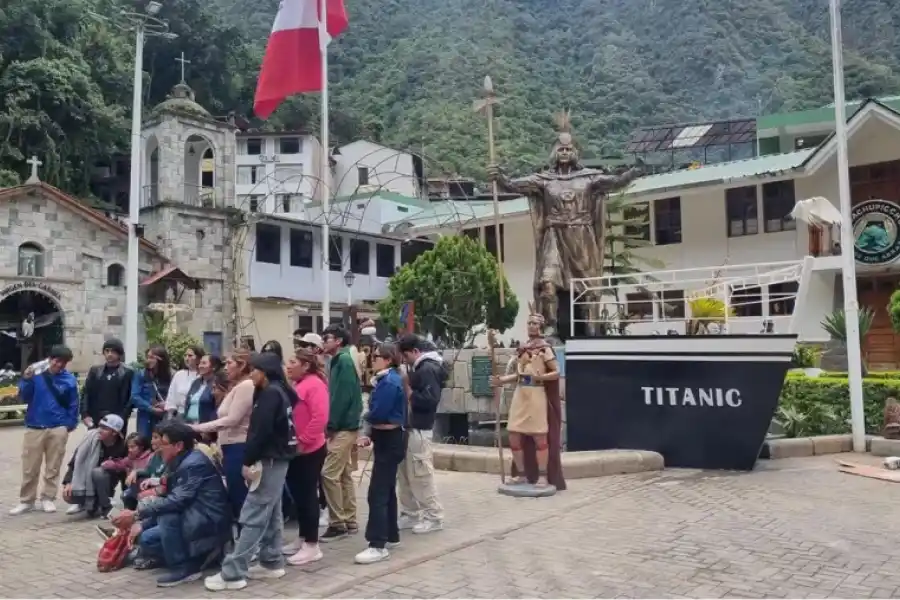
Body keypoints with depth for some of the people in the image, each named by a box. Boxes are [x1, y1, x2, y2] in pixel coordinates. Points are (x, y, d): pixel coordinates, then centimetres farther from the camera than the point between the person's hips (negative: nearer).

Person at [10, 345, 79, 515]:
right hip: (34, 427, 0)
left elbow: (73, 405, 7)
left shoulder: (69, 379, 0)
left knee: (53, 467, 7)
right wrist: (26, 380, -16)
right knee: (29, 468, 5)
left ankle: (48, 499, 19)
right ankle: (26, 500, 18)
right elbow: (24, 398, -3)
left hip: (58, 429, 0)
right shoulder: (36, 374, -2)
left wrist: (70, 424, 2)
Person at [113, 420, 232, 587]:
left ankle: (182, 567, -12)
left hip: (211, 523, -10)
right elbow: (169, 500, 10)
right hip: (192, 520, 10)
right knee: (146, 539, 4)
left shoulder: (194, 464, -20)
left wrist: (136, 514, -24)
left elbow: (176, 501, -29)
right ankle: (202, 553, 10)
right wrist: (141, 522, -1)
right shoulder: (179, 463, 8)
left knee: (167, 515, -28)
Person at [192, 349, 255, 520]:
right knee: (234, 496, 14)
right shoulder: (236, 387, 20)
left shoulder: (246, 386, -13)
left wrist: (198, 428, -17)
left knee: (239, 497, -6)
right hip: (232, 448, 11)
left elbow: (232, 419, -19)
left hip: (239, 449, -10)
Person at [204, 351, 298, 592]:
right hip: (277, 459, 10)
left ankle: (232, 573, -6)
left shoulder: (270, 393, -15)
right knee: (271, 513, 15)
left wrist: (248, 461, -15)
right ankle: (272, 563, 23)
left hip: (270, 460, -10)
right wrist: (253, 459, 11)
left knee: (253, 516, -8)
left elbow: (261, 432, -21)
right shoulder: (279, 391, 14)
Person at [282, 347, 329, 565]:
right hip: (294, 450, 9)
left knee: (308, 495, -2)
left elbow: (320, 418, -24)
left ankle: (312, 546, 8)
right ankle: (302, 539, 28)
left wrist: (303, 441, -20)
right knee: (297, 494, 15)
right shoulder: (295, 385, 12)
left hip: (310, 450, -9)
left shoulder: (315, 385, -15)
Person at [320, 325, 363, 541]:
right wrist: (332, 425, 10)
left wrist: (330, 425, -16)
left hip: (342, 427, -10)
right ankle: (349, 521, 18)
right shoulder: (339, 361, 16)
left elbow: (343, 397, -19)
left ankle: (337, 523, -1)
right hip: (344, 426, 10)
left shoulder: (344, 361, -13)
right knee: (344, 474, 12)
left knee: (329, 474, -8)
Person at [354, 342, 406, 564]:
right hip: (387, 439, 11)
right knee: (387, 490, 17)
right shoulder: (387, 380, 14)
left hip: (389, 441, -11)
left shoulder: (389, 382, -19)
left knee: (377, 494, -10)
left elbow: (377, 413, -24)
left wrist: (368, 432, -2)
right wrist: (369, 434, 0)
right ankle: (391, 535, 27)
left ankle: (378, 546, -8)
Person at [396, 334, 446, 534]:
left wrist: (410, 394, -17)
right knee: (406, 474, 14)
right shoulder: (419, 368, 15)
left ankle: (434, 517, 8)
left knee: (421, 475, -3)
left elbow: (431, 399, -24)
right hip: (410, 427, 10)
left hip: (419, 430, -10)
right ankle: (410, 514, 24)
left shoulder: (428, 369, -16)